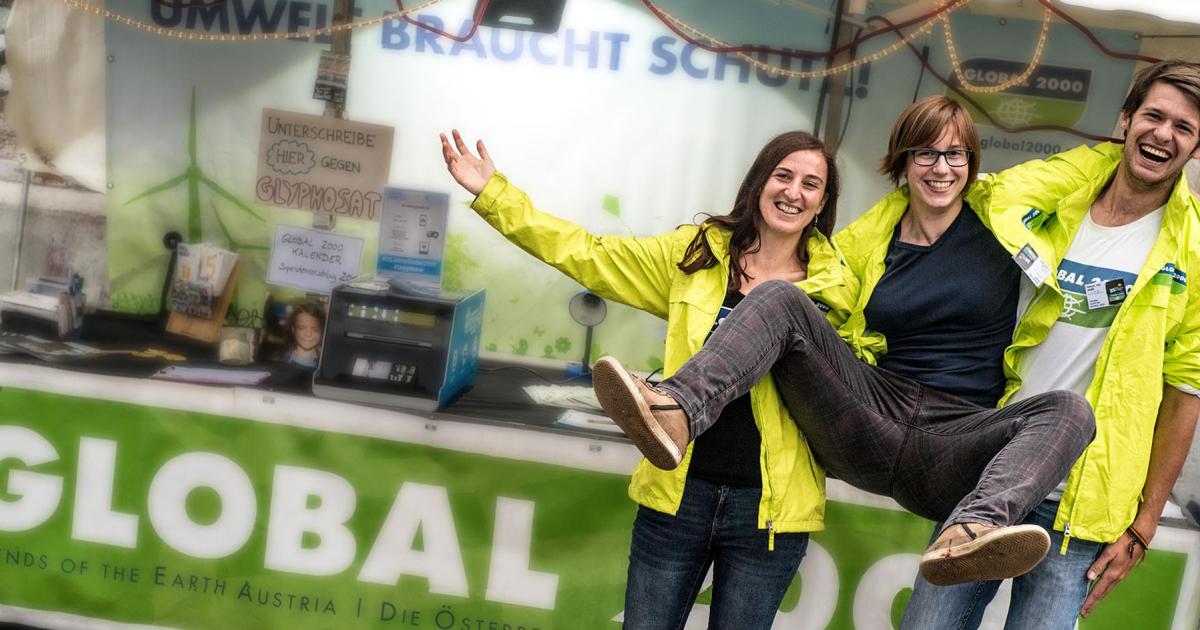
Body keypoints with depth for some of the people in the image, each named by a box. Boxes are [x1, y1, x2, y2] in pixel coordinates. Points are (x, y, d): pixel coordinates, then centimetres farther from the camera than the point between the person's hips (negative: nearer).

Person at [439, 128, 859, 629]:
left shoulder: (836, 288, -1)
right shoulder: (696, 254, 2)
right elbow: (587, 255, 5)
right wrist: (493, 193, 2)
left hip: (769, 510, -1)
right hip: (678, 493, 1)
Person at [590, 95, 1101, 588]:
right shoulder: (873, 233, 14)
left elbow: (1076, 166, 22)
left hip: (956, 441, -1)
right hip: (872, 415, 2)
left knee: (1068, 411, -30)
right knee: (779, 298, -16)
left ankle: (975, 527, -58)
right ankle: (676, 411, -40)